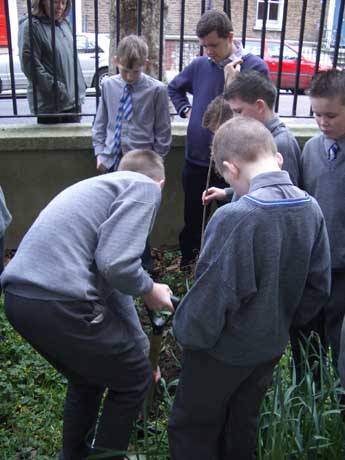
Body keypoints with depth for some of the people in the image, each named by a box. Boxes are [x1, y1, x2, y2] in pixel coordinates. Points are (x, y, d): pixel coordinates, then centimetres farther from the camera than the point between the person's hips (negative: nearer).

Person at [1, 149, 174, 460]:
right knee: (134, 378, 17)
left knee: (86, 379, 31)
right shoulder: (145, 186, 2)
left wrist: (141, 350, 39)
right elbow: (117, 264, -16)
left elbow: (110, 277, 32)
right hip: (59, 301, -9)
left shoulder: (102, 186, 28)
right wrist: (149, 289, 7)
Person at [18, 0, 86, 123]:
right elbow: (30, 65, -17)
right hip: (49, 104, -7)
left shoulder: (64, 23, 12)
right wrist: (57, 90, -20)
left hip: (74, 99, 7)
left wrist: (80, 85, 11)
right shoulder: (31, 25, -10)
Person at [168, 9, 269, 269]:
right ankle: (187, 260, 40)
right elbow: (174, 88, 21)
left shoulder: (254, 66, -8)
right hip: (195, 159, 4)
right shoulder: (199, 65, 3)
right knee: (192, 217, 18)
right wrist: (185, 110, 6)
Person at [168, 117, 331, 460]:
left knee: (192, 431, 17)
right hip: (271, 346, 6)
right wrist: (283, 322, 14)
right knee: (242, 425, 27)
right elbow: (318, 287, 1)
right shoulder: (311, 208, -8)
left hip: (225, 351, -6)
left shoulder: (234, 218, -30)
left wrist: (186, 333, -6)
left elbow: (211, 296, -25)